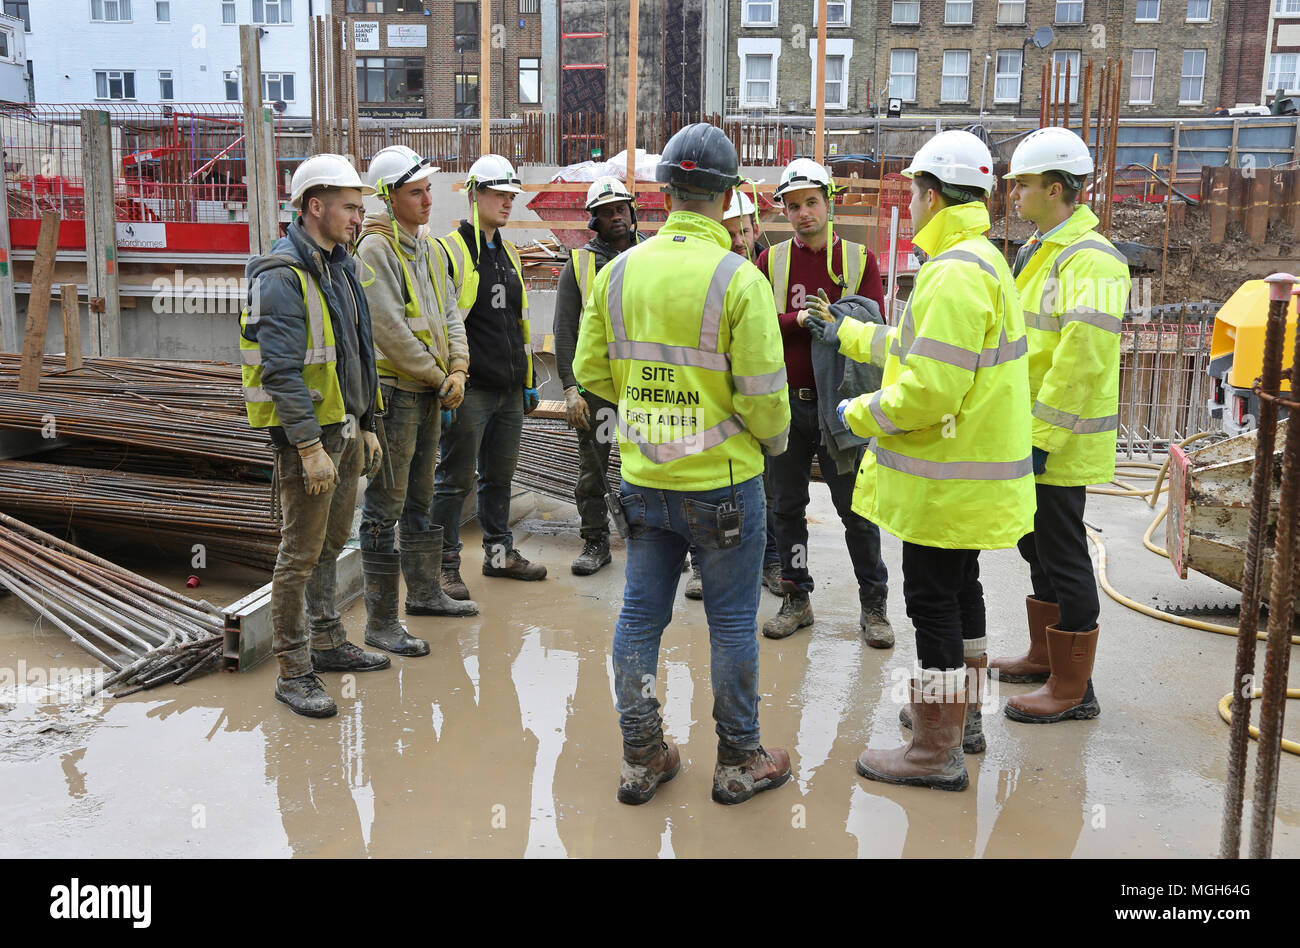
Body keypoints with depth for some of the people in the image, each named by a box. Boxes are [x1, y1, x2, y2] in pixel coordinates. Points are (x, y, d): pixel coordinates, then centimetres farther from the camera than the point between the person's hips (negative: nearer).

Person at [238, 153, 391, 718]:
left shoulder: (338, 268, 14)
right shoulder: (282, 275, -16)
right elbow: (282, 370, -22)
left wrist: (365, 428, 18)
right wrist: (311, 446, -24)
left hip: (344, 431, 9)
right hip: (307, 433, -9)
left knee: (332, 544, 18)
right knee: (301, 553, -3)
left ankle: (329, 643, 31)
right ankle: (293, 672, 5)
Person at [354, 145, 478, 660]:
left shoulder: (429, 249, 13)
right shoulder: (375, 249, -14)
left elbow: (449, 314, 13)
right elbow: (391, 329, -19)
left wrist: (457, 370, -2)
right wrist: (437, 375, -10)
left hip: (430, 392, 9)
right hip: (394, 390, -9)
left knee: (420, 498, 19)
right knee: (385, 509, -4)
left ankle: (425, 592, 34)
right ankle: (381, 622, 1)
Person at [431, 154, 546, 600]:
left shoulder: (509, 254, 16)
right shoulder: (449, 252, -8)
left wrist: (528, 382, 20)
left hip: (509, 391, 8)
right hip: (470, 392, -7)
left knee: (499, 475, 16)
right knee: (455, 480, 0)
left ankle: (499, 552, 29)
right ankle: (445, 565, 9)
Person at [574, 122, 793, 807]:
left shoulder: (619, 271, 0)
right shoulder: (738, 279, -15)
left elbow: (591, 371, 5)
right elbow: (763, 391, -15)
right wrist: (775, 439, 6)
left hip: (643, 479, 4)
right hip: (722, 481, -4)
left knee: (641, 614, 14)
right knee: (732, 622, 9)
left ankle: (641, 757, 24)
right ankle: (739, 761, 22)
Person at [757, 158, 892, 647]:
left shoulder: (859, 260, 3)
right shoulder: (771, 261, 6)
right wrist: (801, 320, -18)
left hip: (837, 404, -2)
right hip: (785, 402, 2)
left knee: (856, 507, 3)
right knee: (788, 506, 11)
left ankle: (873, 606, 15)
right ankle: (797, 599, 24)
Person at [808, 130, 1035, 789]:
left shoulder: (955, 272, -22)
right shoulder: (981, 259, 13)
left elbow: (931, 388, -28)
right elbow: (922, 346, 25)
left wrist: (859, 413, -13)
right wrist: (849, 336, 31)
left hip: (947, 477, -10)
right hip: (970, 474, 10)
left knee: (933, 599, -2)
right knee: (958, 588, 21)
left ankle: (937, 750, 9)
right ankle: (961, 713, 36)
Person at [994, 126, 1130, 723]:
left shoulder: (1088, 260, -19)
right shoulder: (1041, 250, 14)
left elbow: (1082, 359, -25)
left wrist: (1042, 439, -24)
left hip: (1058, 444, -10)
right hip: (1028, 433, 10)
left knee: (1064, 558, -1)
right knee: (1038, 546, 19)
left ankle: (1072, 689, 10)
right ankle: (1043, 656, 35)